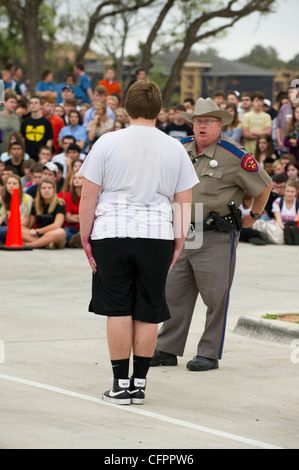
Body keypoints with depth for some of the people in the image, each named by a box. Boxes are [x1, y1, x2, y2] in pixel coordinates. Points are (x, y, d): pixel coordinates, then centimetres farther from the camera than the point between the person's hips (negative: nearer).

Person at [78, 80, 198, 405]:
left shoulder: (108, 143, -2)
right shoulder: (175, 149, 5)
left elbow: (88, 196, -2)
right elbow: (185, 202, 7)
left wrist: (85, 238, 6)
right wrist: (178, 245, 14)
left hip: (112, 233, -1)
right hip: (157, 236, 2)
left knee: (118, 310, 2)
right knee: (147, 313, 7)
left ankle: (121, 384, 4)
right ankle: (139, 384, 11)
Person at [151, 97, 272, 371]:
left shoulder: (233, 156, -10)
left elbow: (264, 186, 0)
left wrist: (253, 216, 8)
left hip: (217, 237, -6)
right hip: (183, 234, 6)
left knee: (215, 297, 0)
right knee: (175, 293, 8)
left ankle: (210, 354, 7)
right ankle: (167, 350, 14)